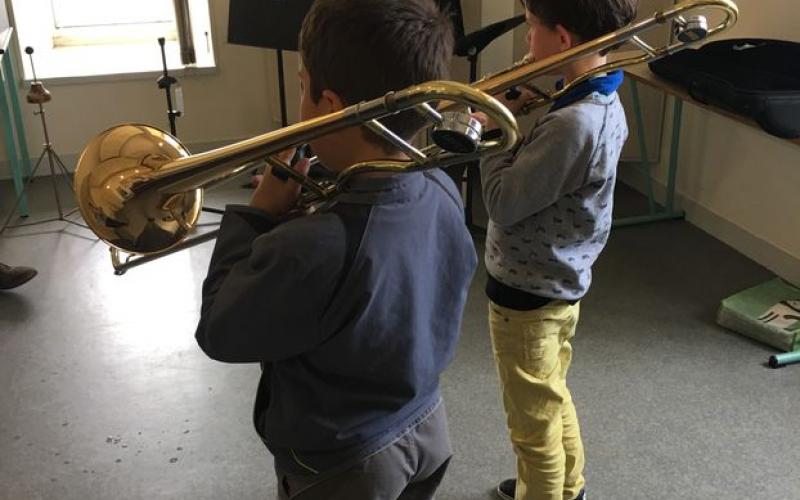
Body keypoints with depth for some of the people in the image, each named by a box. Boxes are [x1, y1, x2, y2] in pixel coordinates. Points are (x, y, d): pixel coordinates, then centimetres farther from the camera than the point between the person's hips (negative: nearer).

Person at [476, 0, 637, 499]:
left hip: (527, 293, -10)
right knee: (553, 400, 29)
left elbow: (503, 204, -25)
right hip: (560, 284, 10)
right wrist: (515, 119, -5)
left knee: (534, 422, 12)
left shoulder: (574, 124, -31)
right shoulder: (605, 104, 0)